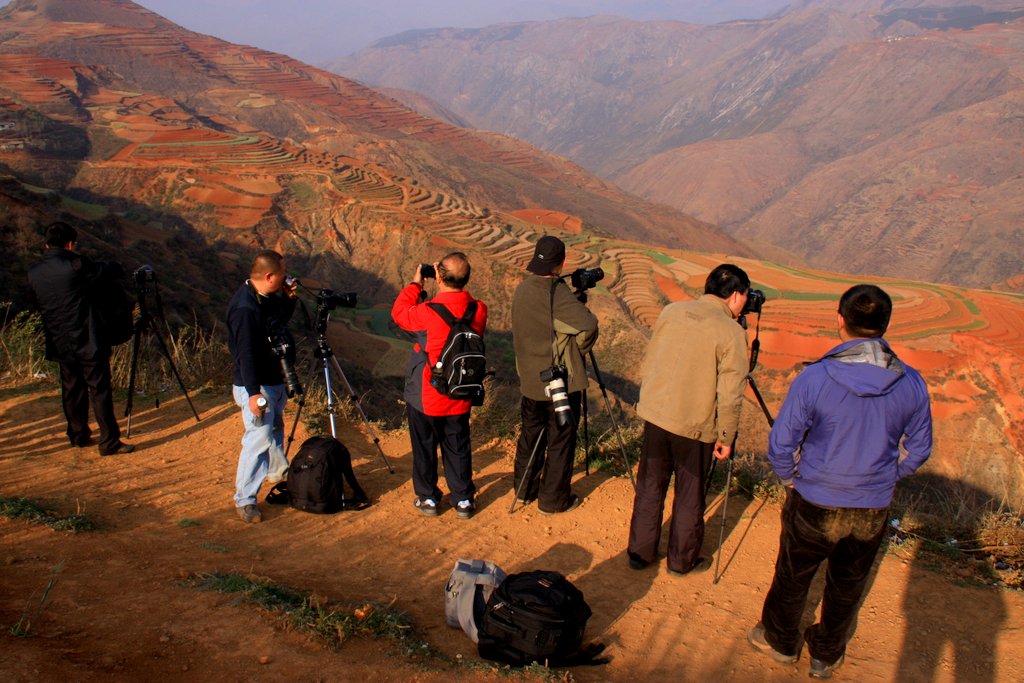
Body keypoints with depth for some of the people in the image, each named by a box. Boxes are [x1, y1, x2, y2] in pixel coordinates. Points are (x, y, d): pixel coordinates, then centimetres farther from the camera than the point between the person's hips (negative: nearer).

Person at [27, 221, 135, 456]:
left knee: (71, 390, 18)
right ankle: (109, 442, 0)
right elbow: (113, 271, -7)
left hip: (59, 344, 6)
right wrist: (114, 268, 17)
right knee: (100, 390, -1)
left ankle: (78, 436, 29)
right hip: (87, 342, -6)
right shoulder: (75, 265, -15)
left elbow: (40, 303, 16)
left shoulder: (33, 273, 3)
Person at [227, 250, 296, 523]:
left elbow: (281, 318, 23)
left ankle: (279, 473, 45)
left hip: (274, 380, 10)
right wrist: (253, 392, -30)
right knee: (258, 439, -9)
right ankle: (245, 499, 0)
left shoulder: (267, 298, 4)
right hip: (256, 387, -10)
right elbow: (245, 353, -28)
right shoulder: (244, 308, -25)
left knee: (275, 429, 25)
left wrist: (289, 298, 4)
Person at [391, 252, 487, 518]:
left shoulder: (427, 312, -25)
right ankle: (463, 500, 24)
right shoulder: (479, 310, -13)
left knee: (424, 448, 15)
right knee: (458, 448, 17)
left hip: (425, 397, -3)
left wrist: (415, 284, 5)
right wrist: (447, 290, 3)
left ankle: (428, 498, 26)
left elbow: (399, 312, -4)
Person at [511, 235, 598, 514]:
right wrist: (581, 347, -13)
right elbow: (588, 324, -33)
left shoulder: (522, 290, 1)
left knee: (530, 433, 20)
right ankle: (553, 499, 17)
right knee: (561, 440, 7)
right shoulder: (557, 293, -22)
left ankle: (524, 490, 32)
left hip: (529, 378, 7)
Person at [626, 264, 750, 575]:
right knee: (689, 495, 13)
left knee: (649, 487, 17)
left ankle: (640, 552, 29)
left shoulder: (671, 311, 2)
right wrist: (726, 437, -3)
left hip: (654, 415, 4)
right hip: (695, 425, -4)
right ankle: (682, 560, 28)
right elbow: (729, 396, -14)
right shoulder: (732, 332, -13)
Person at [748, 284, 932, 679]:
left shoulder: (814, 378, -22)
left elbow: (780, 445, -15)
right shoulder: (911, 384, -11)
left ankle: (780, 641, 42)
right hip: (874, 511, 3)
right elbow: (919, 450, 2)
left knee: (793, 575, 20)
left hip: (816, 504, -3)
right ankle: (827, 656, 40)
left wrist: (791, 480, 3)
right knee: (848, 585, 22)